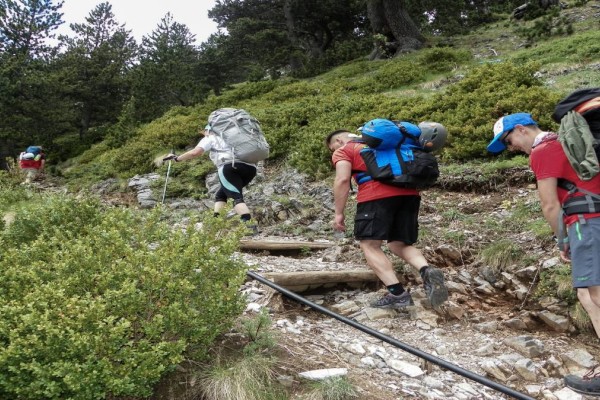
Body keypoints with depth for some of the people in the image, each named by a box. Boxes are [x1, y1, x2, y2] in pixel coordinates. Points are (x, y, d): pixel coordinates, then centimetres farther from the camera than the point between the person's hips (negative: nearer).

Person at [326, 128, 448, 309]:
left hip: (377, 195, -7)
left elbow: (343, 180, -3)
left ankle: (397, 294, -14)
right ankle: (427, 271, -13)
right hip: (409, 193, 7)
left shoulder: (343, 151, 12)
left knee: (369, 245, 0)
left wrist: (339, 213, 0)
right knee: (399, 245, 15)